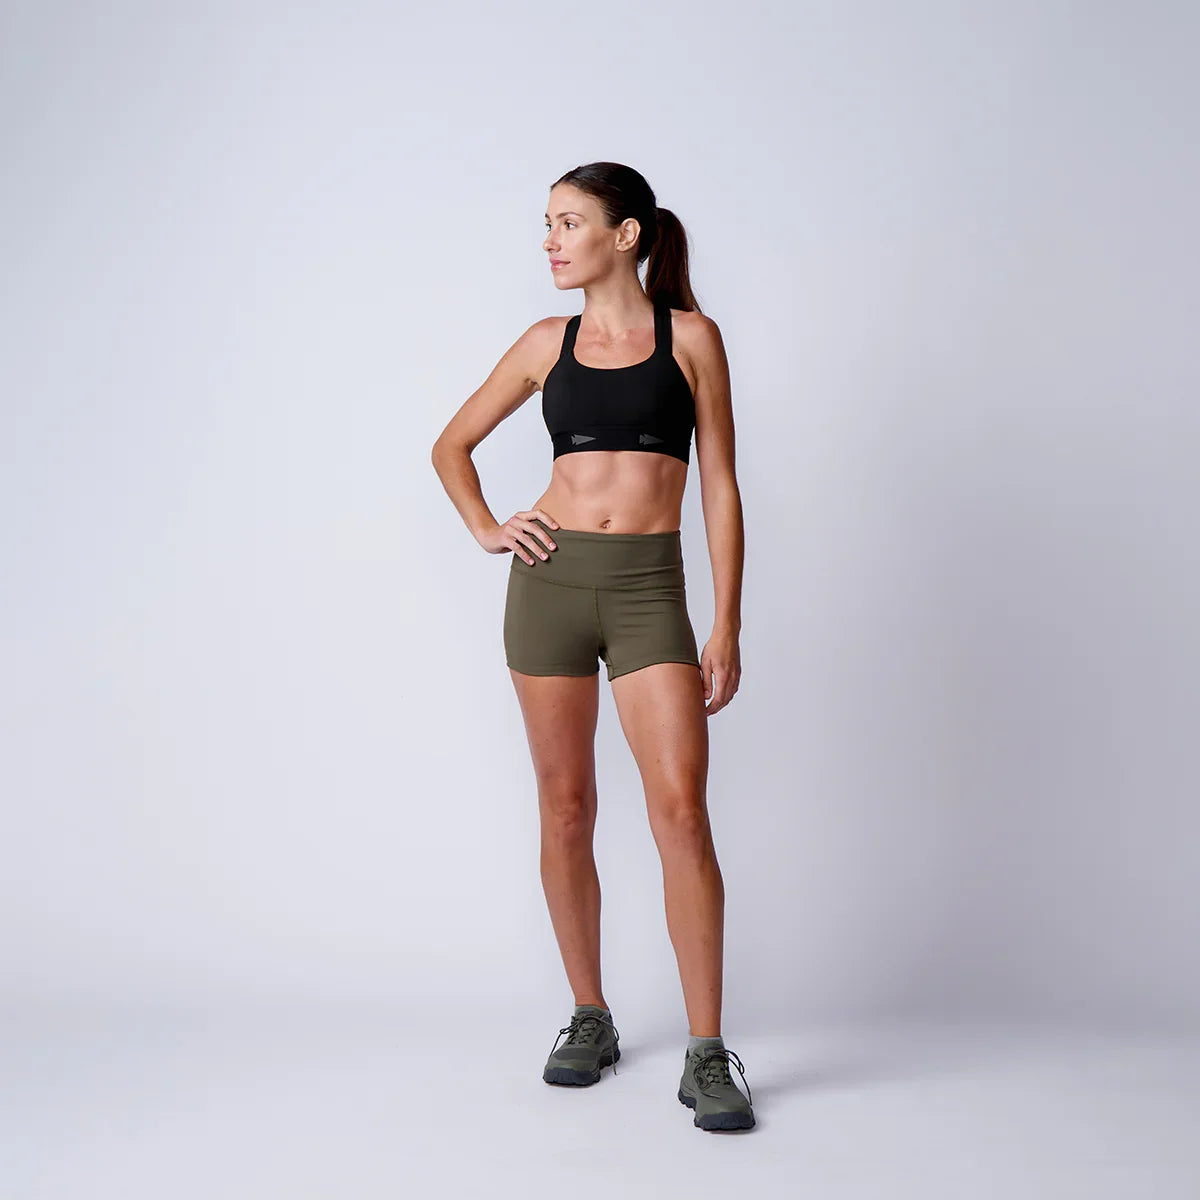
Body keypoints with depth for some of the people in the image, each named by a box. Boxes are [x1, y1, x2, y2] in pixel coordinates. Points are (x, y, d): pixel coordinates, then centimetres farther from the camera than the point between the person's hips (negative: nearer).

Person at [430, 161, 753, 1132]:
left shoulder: (691, 337, 3)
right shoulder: (549, 342, 10)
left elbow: (720, 486, 2)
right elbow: (452, 445, 22)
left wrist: (728, 625, -3)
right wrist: (484, 527, 4)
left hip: (649, 588, -2)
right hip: (551, 581, 3)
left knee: (681, 810, -12)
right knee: (566, 809, 7)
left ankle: (707, 1054, -4)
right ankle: (590, 1020, 22)